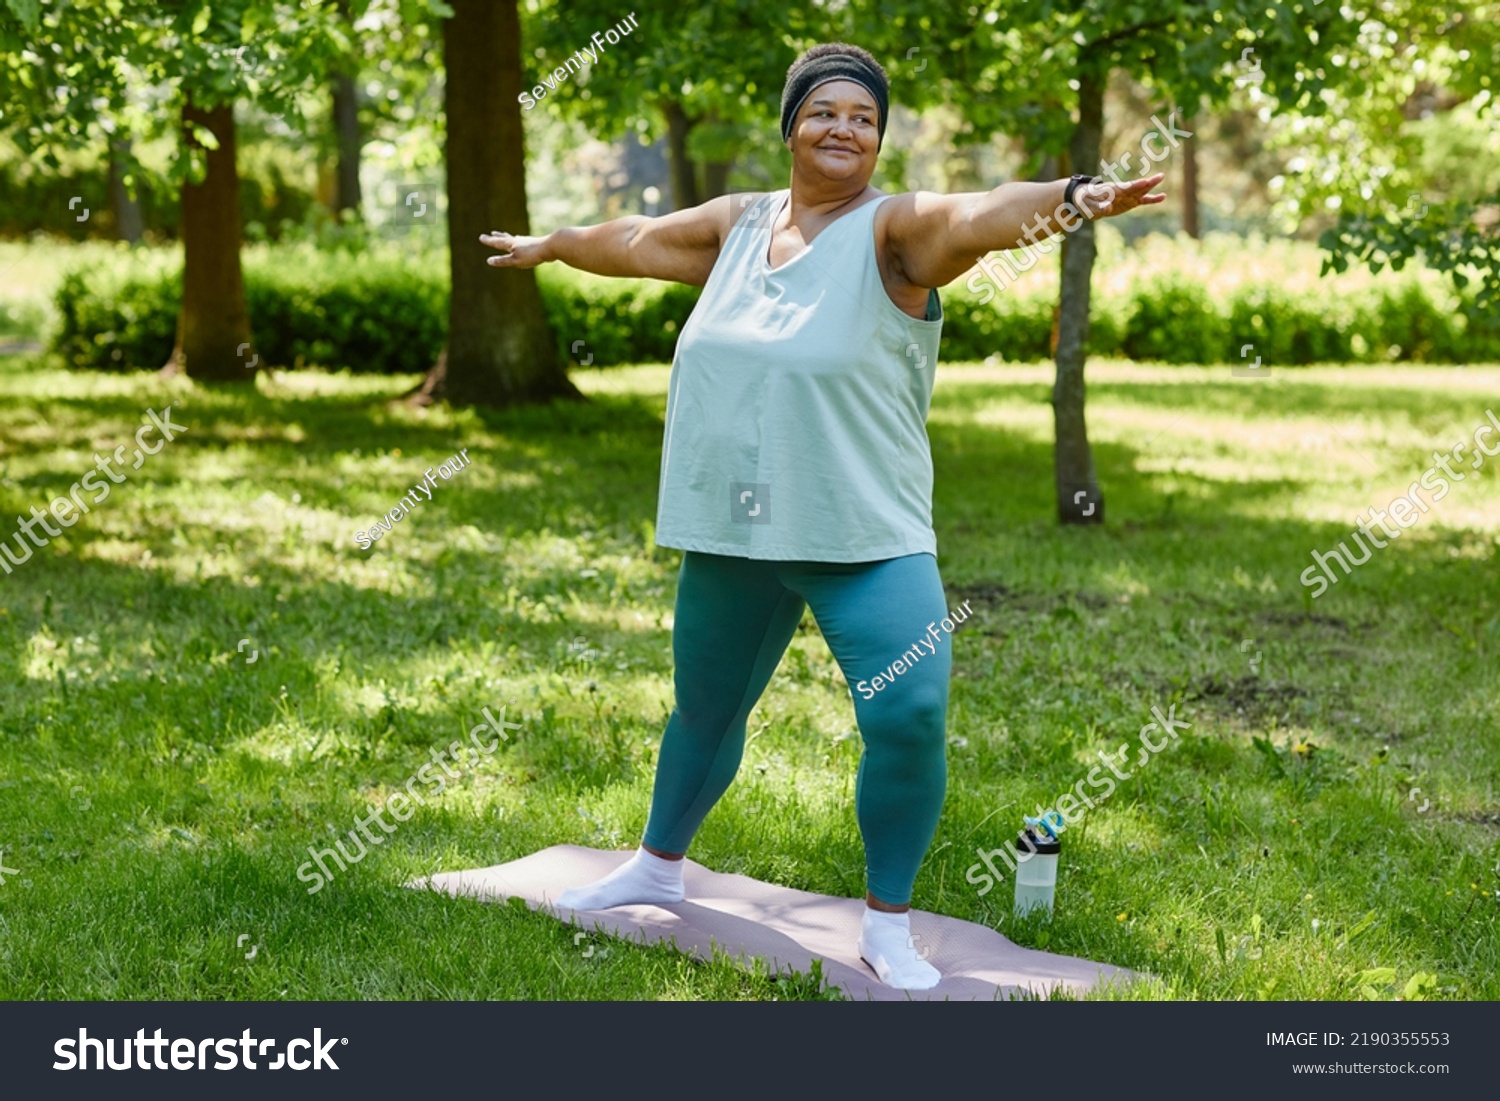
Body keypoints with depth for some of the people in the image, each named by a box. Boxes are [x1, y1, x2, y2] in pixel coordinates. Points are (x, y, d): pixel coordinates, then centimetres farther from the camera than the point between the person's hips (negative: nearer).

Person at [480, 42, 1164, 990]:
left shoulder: (894, 230, -9)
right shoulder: (740, 225, 7)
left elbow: (979, 213, -30)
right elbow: (634, 240, 25)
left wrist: (1067, 197, -51)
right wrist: (548, 246, 41)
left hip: (868, 540, -5)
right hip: (730, 533, 5)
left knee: (910, 716, -17)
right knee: (705, 708, 21)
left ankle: (889, 925, 2)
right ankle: (658, 867, 45)